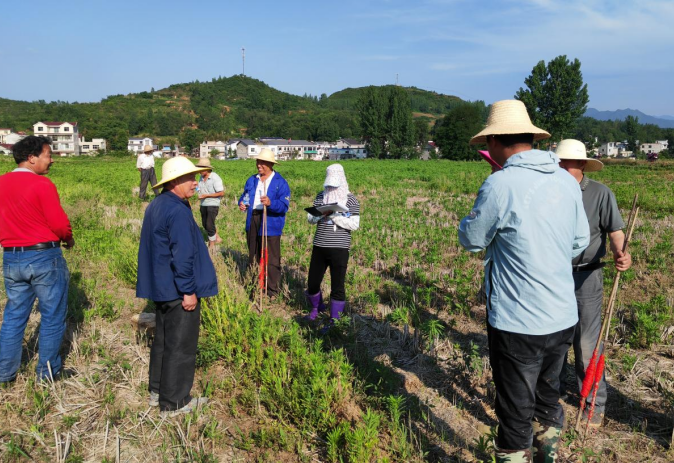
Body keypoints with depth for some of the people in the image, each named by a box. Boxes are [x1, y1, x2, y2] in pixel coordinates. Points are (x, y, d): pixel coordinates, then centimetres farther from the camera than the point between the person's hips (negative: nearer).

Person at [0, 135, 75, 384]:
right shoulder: (41, 184, -16)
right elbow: (59, 223, -16)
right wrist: (68, 239, 3)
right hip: (44, 257, -6)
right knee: (52, 315, 8)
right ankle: (48, 371, 18)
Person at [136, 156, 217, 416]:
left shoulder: (156, 206, 10)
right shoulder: (178, 211, -22)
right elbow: (182, 256, -24)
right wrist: (189, 291, -19)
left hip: (160, 287, 10)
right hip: (178, 290, -10)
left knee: (163, 339, 21)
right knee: (180, 346, 2)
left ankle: (157, 392, 34)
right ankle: (173, 403, 13)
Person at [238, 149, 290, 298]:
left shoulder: (280, 183, -6)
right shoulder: (252, 180, 13)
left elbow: (284, 206, -14)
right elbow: (244, 196, 18)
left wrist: (270, 203, -32)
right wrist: (242, 203, -5)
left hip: (270, 224, -6)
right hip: (252, 221, 6)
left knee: (271, 260, -3)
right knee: (253, 257, 16)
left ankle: (272, 291, 7)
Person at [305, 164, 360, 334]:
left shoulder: (351, 200, -2)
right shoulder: (321, 196, 9)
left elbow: (354, 224, -9)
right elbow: (310, 218, 7)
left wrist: (335, 216, -19)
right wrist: (322, 213, -13)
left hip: (339, 249, -3)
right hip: (319, 247, 4)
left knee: (337, 286, 1)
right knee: (312, 282, 10)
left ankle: (333, 320, 16)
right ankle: (316, 308, 39)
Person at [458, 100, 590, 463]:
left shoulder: (500, 184, -19)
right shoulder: (567, 181, 1)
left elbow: (471, 239, -6)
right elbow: (580, 241, 11)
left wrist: (478, 212, 8)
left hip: (518, 324, -6)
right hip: (564, 318, 7)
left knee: (516, 411, 10)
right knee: (547, 396, 26)